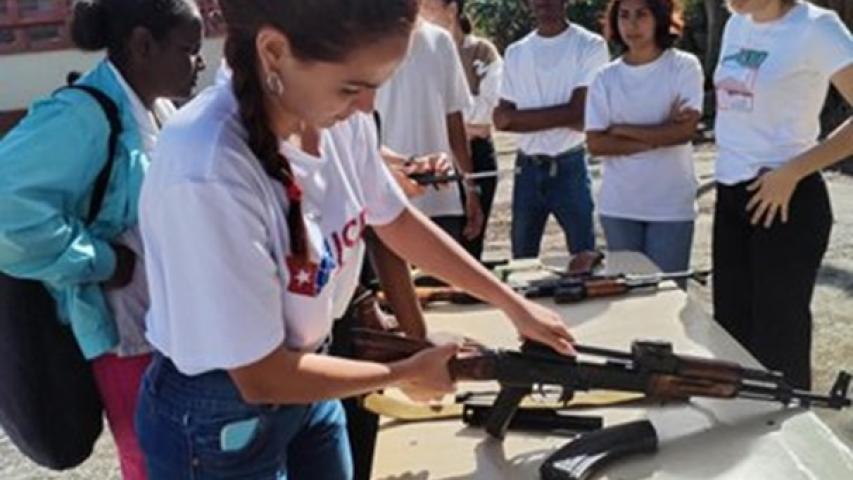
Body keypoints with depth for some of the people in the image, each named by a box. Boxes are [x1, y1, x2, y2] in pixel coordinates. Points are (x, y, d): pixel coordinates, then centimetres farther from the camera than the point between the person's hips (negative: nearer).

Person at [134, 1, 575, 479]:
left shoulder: (342, 120, -14)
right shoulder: (207, 173, -34)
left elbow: (397, 221, 6)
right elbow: (262, 377, -25)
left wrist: (514, 305, 7)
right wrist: (404, 374, -11)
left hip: (306, 386, 6)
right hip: (215, 420, -6)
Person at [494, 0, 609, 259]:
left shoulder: (590, 46, -6)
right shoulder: (515, 52, 9)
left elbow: (579, 115, -14)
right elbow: (501, 120, 3)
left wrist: (515, 117, -8)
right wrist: (559, 118, -11)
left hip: (569, 168, -4)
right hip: (527, 169, 4)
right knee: (522, 260, 12)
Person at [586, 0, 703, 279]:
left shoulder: (684, 66, -3)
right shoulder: (605, 78, 4)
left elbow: (685, 130, -14)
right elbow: (595, 143, -4)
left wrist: (622, 130, -8)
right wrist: (657, 137, -11)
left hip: (671, 205, -2)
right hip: (618, 206, 3)